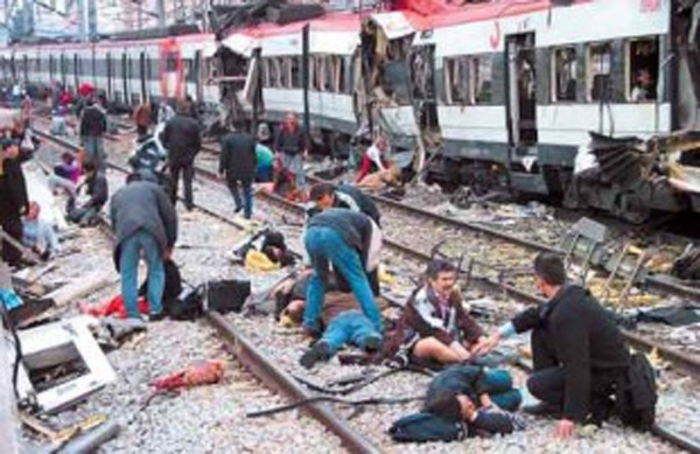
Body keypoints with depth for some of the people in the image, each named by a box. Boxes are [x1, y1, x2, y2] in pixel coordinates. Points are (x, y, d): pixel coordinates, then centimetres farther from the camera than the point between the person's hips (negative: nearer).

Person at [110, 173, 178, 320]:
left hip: (126, 232, 1)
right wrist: (169, 244, 24)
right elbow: (170, 215, 20)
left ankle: (133, 315, 10)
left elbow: (114, 222, 33)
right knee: (156, 271, 14)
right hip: (151, 230, -1)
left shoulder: (117, 195, 35)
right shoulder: (153, 187, 29)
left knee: (128, 275, 10)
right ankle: (155, 310, 11)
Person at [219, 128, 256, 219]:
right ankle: (248, 213, 16)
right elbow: (254, 156, 5)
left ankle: (239, 203, 13)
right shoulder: (250, 138, -3)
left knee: (232, 185, 26)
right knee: (247, 191, 14)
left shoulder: (227, 139, -14)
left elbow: (224, 157, -13)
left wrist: (221, 170, -4)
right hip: (248, 171, 2)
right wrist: (253, 168, 16)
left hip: (232, 170, -2)